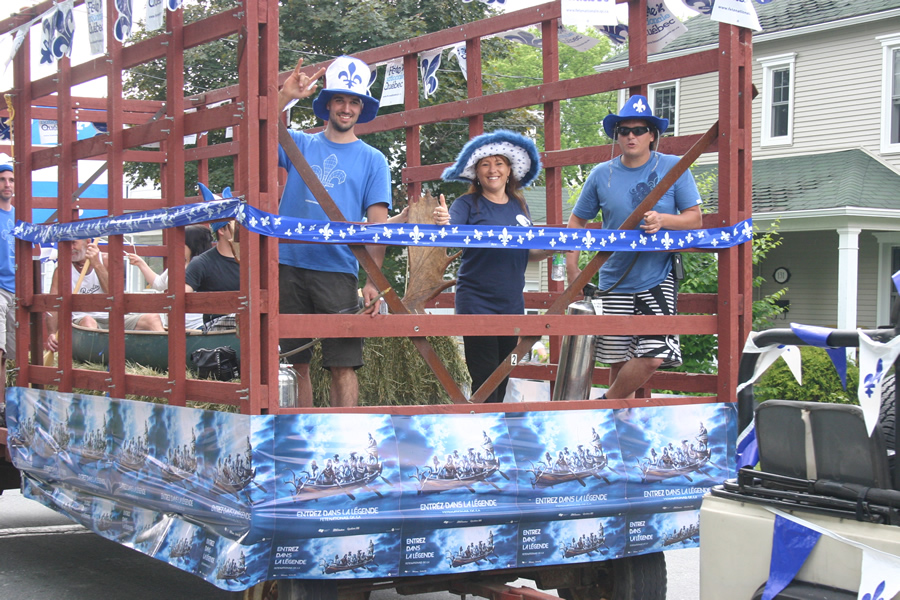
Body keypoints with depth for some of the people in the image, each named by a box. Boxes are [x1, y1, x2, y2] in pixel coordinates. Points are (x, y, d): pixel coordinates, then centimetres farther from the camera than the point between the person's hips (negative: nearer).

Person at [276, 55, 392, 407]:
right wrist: (284, 97, -15)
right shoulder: (299, 145, 11)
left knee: (343, 365, -5)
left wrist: (373, 281, -8)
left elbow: (377, 225, 2)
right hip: (289, 266, 1)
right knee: (294, 363, 6)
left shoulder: (372, 160, 9)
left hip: (338, 272, -1)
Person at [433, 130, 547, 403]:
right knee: (485, 382, -10)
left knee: (502, 380, 13)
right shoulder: (468, 204, -4)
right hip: (477, 305, -6)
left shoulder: (518, 206, 11)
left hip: (512, 305, 6)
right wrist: (442, 224, -41)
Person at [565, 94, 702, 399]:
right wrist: (572, 271, 3)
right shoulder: (601, 174, 4)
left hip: (658, 280, -2)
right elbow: (577, 220, 13)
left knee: (653, 356, -13)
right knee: (618, 361, 5)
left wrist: (663, 220, -21)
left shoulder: (673, 167, -1)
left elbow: (695, 218, 0)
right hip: (615, 283, 2)